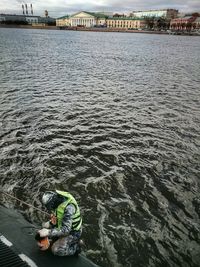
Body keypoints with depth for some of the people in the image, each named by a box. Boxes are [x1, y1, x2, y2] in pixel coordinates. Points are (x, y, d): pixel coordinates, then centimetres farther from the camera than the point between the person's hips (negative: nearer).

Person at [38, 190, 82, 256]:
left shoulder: (69, 208, -35)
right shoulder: (57, 201, -10)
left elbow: (66, 230, -36)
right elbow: (57, 218, 8)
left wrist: (48, 232, -39)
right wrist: (50, 223, -10)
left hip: (72, 232, -8)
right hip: (64, 225, 8)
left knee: (56, 250, -13)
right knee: (44, 226, 5)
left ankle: (76, 247, 4)